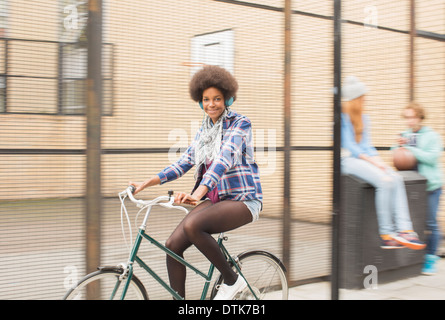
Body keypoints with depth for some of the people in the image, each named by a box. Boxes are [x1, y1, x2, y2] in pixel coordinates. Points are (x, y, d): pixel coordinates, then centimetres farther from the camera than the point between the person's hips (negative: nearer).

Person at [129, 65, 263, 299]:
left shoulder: (240, 123, -8)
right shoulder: (204, 130, 14)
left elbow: (224, 159, -24)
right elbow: (184, 162, 12)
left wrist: (198, 193, -39)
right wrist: (146, 183, 0)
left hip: (243, 199, -7)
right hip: (215, 198, 7)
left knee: (192, 225, -32)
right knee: (173, 245, -10)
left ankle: (232, 280, -11)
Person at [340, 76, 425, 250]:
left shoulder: (364, 119, 19)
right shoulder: (341, 117, -3)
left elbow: (367, 145, 16)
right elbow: (348, 145, -9)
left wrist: (379, 161, -3)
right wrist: (372, 161, -16)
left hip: (366, 158, 7)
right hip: (348, 160, -7)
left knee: (396, 179, -21)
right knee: (384, 181, -30)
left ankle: (404, 229, -29)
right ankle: (386, 234, -24)